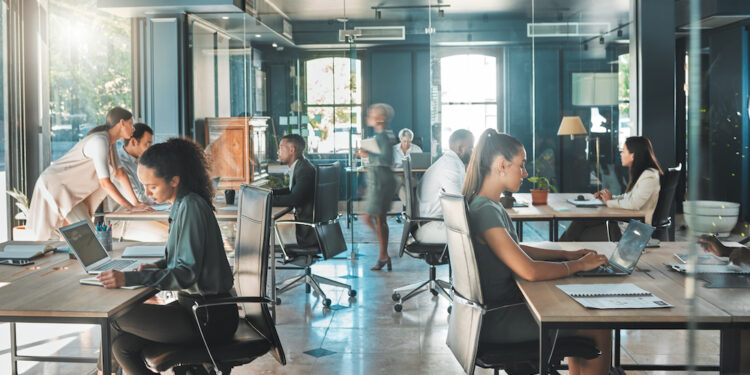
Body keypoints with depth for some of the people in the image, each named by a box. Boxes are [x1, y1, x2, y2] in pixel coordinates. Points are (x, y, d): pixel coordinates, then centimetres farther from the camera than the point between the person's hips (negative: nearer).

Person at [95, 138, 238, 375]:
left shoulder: (191, 207, -19)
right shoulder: (183, 204, 9)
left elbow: (187, 274, -24)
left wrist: (129, 279, -29)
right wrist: (159, 266, 2)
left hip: (209, 318, -8)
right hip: (197, 306, 8)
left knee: (115, 319, -5)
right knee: (122, 344, 1)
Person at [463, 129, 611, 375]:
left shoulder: (490, 205, 8)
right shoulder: (485, 211, -23)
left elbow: (515, 250, 20)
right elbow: (529, 270, -28)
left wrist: (566, 254, 10)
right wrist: (578, 265, -13)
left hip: (502, 303, 10)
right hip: (495, 320, -10)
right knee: (600, 331, -4)